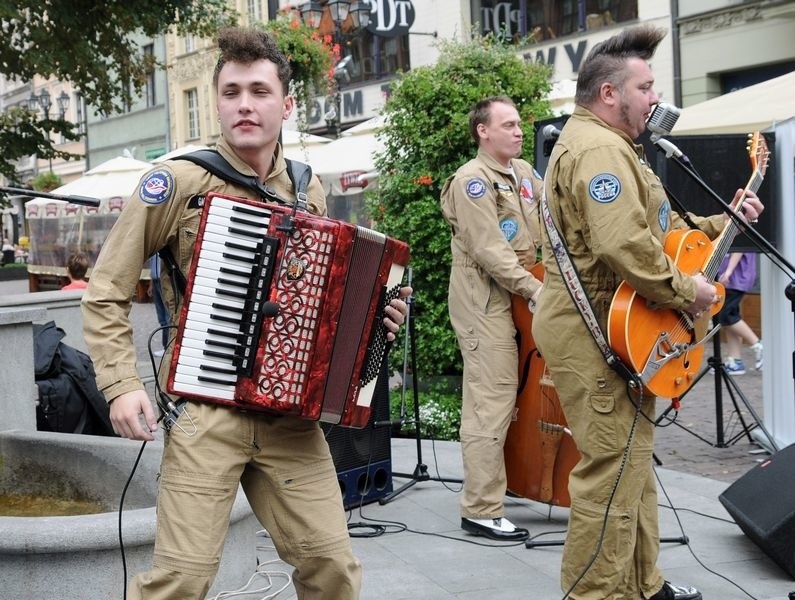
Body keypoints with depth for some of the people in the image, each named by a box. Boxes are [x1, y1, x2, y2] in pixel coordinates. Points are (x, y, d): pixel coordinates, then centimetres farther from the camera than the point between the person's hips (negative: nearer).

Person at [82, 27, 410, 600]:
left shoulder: (309, 190, 10)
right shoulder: (177, 181, -4)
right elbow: (106, 294, -1)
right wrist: (123, 385, -12)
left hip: (291, 415, 4)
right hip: (204, 410, -4)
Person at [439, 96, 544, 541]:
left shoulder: (524, 172, 16)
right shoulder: (472, 181, -11)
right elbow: (490, 250, -18)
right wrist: (534, 289, -20)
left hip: (518, 301, 9)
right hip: (486, 303, -9)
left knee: (509, 399, 14)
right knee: (491, 404, -9)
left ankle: (499, 482, 27)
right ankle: (481, 511, -5)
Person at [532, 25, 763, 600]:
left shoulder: (608, 145, 20)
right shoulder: (597, 149, -18)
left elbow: (658, 225, 27)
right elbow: (624, 244, -32)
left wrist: (722, 221, 19)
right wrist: (685, 291, -21)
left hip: (614, 328, 12)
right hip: (596, 335, -12)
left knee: (632, 460, 18)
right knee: (613, 468, -7)